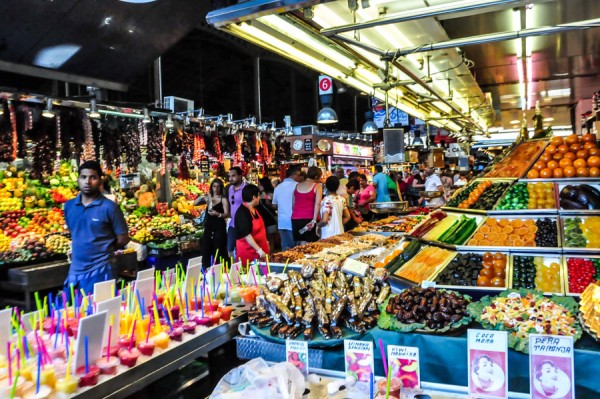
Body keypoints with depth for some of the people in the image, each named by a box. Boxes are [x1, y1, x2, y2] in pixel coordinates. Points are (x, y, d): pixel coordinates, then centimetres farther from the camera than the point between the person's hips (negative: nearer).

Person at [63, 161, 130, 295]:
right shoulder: (69, 206, 6)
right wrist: (80, 249, 8)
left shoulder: (109, 207, -11)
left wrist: (103, 250, 1)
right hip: (75, 271, 6)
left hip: (99, 272, -5)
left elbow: (123, 239, -6)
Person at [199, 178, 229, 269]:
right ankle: (206, 269, 6)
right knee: (206, 250, -1)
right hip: (208, 227, 4)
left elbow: (226, 214, -11)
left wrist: (218, 214, -29)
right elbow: (195, 203, 11)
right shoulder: (208, 198, 12)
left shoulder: (223, 199, -2)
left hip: (219, 228, -4)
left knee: (218, 251, -7)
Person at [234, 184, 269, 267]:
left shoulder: (255, 210, 11)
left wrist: (265, 241, 22)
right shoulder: (242, 213, -16)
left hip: (260, 249, 8)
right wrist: (259, 250, -23)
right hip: (248, 251, -8)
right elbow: (246, 235, -21)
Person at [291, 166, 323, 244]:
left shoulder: (297, 185, 15)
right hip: (309, 218, -5)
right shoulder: (317, 186, 0)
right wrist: (314, 220, -15)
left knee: (302, 244, 9)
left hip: (296, 218, 5)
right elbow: (317, 204, -12)